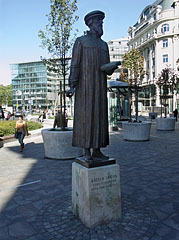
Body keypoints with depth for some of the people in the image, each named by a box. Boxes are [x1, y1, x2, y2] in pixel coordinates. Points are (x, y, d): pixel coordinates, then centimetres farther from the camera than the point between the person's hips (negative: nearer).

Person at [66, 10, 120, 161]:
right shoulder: (81, 41, 7)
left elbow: (108, 70, 17)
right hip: (85, 85, -5)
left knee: (99, 116, 1)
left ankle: (97, 151, 7)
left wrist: (112, 68, -8)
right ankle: (87, 152, -3)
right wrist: (72, 86, -13)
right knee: (85, 116, -9)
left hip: (100, 86, 6)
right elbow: (75, 65, -2)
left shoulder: (104, 45, 22)